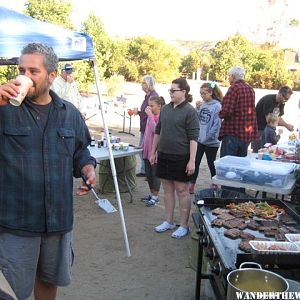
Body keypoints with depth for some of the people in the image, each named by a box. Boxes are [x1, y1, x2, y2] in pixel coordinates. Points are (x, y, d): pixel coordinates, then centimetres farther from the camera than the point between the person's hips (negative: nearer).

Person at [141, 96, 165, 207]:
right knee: (148, 174, 15)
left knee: (155, 174, 2)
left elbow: (155, 130, -28)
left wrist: (150, 115, -26)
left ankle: (155, 197, 13)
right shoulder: (151, 116, 10)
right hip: (147, 149, 8)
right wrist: (143, 144, 17)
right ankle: (152, 194, 28)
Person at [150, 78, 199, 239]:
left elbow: (193, 138, -13)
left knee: (182, 191, 3)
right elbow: (158, 131, 16)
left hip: (181, 157, -6)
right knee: (167, 189, 14)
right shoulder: (165, 109, 9)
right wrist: (153, 152, 15)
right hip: (164, 155, 6)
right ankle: (169, 221, 27)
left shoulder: (190, 111, -10)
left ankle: (183, 226, 14)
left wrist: (192, 160, -18)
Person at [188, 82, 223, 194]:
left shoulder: (217, 106, -14)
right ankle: (191, 186, 16)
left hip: (211, 142, -6)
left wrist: (208, 137, -20)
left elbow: (217, 124, -18)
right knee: (195, 163, 8)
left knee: (211, 164, 9)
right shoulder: (203, 105, 6)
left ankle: (215, 186, 27)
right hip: (199, 140, 6)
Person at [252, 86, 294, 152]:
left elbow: (278, 118, 8)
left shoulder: (281, 103, 3)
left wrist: (287, 125, -11)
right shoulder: (268, 100, -23)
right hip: (258, 129, -8)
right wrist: (286, 125, -22)